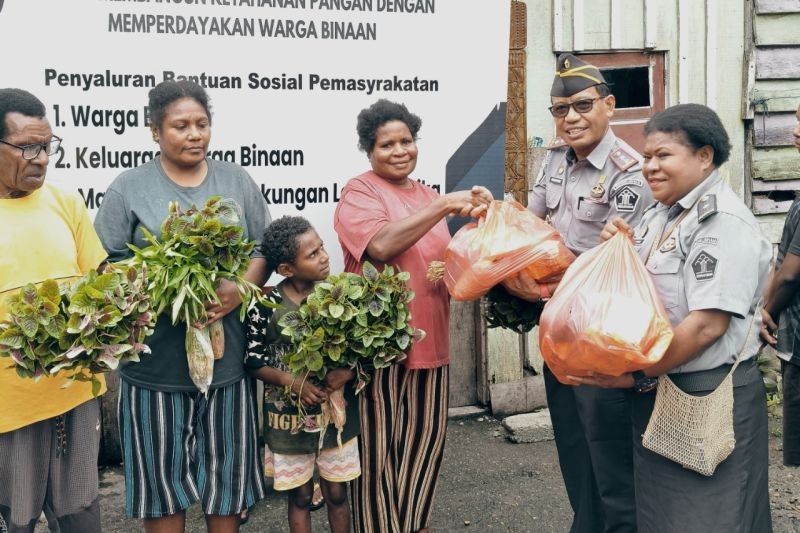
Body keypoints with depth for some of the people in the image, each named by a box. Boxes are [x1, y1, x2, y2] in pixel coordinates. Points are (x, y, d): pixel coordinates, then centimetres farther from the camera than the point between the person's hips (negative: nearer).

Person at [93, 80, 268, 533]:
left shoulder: (237, 181, 9)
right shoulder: (129, 188, 1)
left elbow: (265, 250, 7)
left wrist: (240, 289, -13)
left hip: (228, 355, 2)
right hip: (157, 360, -2)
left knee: (228, 467, 11)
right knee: (164, 469, 9)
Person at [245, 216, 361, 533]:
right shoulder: (266, 305, -13)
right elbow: (253, 362, -7)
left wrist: (347, 372, -19)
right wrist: (292, 382, -20)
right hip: (289, 417, -1)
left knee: (337, 493, 14)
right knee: (300, 496, 14)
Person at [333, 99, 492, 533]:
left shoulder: (426, 196, 15)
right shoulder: (359, 192, -7)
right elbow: (382, 245, -25)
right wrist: (445, 205, -23)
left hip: (428, 337, 7)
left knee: (426, 438, 15)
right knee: (379, 444, 2)